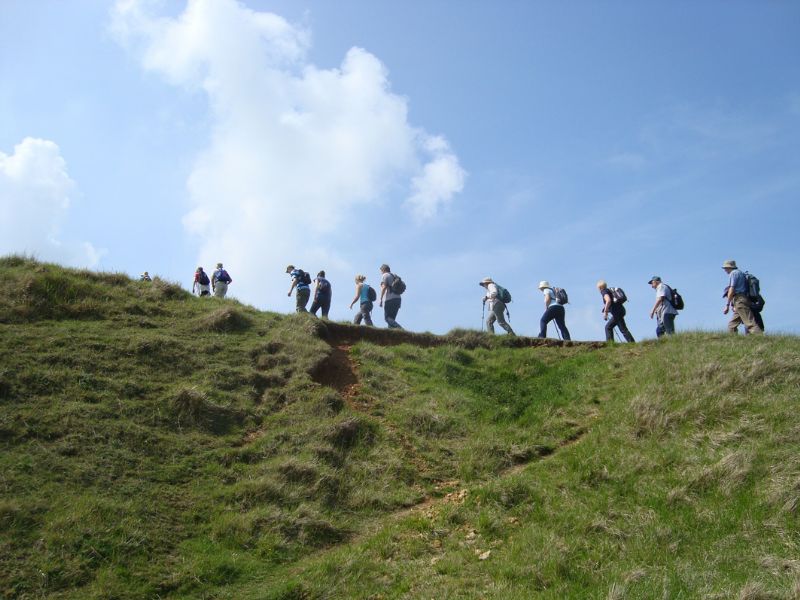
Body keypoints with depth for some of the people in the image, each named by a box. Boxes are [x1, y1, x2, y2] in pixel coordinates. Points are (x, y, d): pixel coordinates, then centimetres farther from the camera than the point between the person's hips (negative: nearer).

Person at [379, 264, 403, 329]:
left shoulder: (384, 275, 2)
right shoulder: (395, 276, 24)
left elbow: (384, 287, -13)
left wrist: (380, 299, -13)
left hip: (389, 299, -8)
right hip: (397, 298, 8)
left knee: (387, 318, -9)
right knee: (392, 318, 8)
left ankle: (399, 328, -29)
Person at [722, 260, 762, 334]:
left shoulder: (733, 273, -2)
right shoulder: (740, 273, 26)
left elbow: (732, 290, -12)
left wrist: (727, 305, -13)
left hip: (739, 301, -10)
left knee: (750, 324, -18)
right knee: (731, 325, 10)